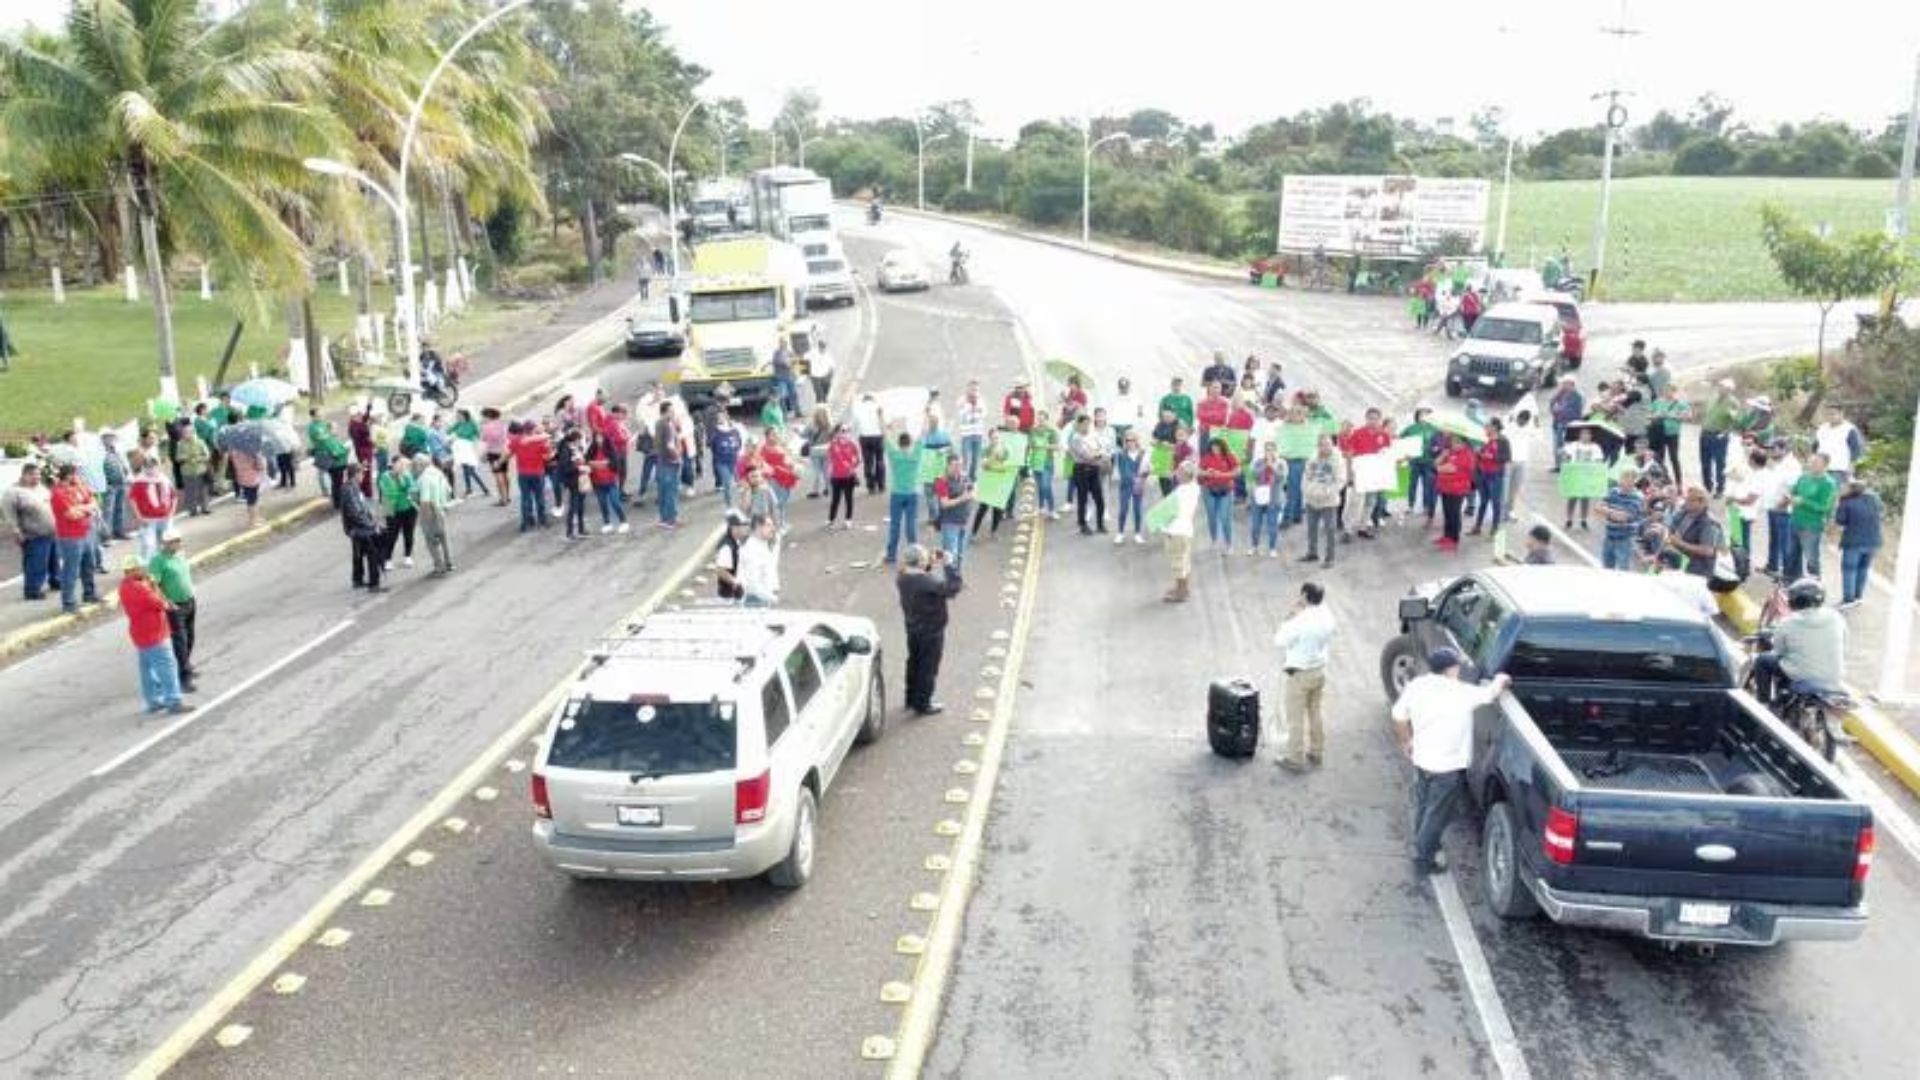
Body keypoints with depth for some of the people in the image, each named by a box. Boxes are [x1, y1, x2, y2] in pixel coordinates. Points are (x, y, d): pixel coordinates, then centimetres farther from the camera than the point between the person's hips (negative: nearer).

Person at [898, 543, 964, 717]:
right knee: (928, 667, 9)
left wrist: (931, 565, -2)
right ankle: (922, 705, 21)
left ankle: (911, 698, 38)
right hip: (931, 630, -8)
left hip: (912, 627, 8)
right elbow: (952, 588, -27)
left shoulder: (902, 577, -9)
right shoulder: (929, 582, -34)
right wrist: (949, 565, -21)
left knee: (914, 663, 23)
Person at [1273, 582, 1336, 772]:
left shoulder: (1300, 621, -25)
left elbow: (1279, 641, -13)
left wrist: (1292, 615, -12)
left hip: (1300, 674, -7)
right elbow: (1329, 644, 8)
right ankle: (1316, 752, 32)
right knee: (1316, 712, 20)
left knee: (1296, 717, 4)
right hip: (1320, 670, 7)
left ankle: (1295, 759, 11)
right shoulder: (1327, 617, -4)